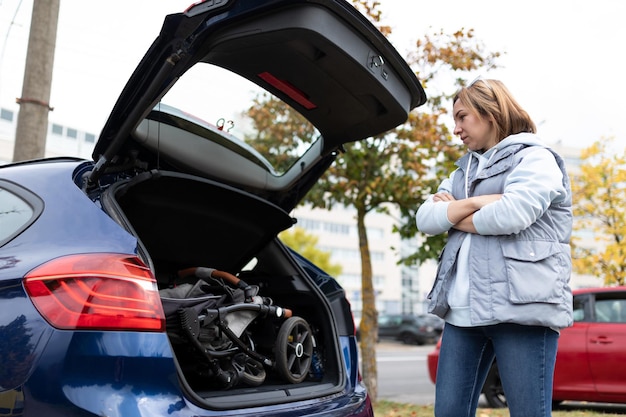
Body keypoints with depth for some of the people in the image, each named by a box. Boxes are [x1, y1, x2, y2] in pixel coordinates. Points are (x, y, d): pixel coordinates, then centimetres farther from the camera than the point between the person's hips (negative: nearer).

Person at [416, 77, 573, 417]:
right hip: (464, 309, 7)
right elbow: (425, 219, 9)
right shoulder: (464, 169, 22)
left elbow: (512, 214, -19)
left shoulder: (535, 158, 1)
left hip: (521, 306, -6)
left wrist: (453, 216, -2)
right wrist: (473, 203, -8)